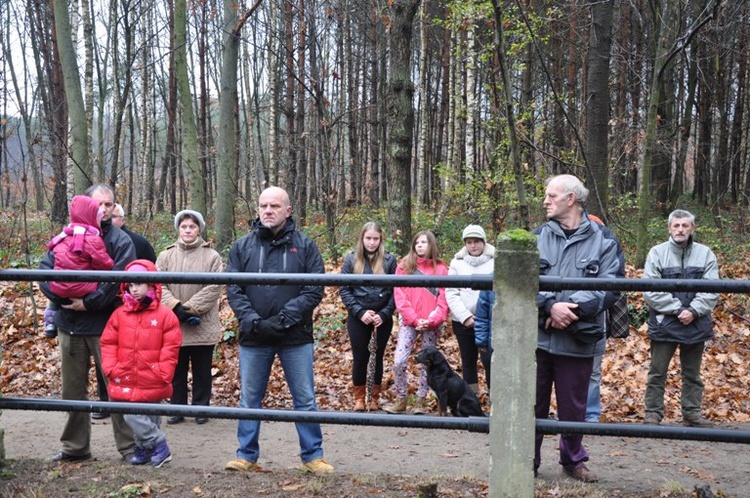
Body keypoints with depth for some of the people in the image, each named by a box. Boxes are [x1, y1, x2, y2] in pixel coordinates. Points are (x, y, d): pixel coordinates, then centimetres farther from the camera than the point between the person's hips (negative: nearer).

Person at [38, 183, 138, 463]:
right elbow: (45, 269, 1)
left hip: (105, 326, -4)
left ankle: (128, 446, 10)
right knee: (73, 389, 14)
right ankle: (75, 447, 28)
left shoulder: (121, 241, -4)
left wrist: (88, 303, -19)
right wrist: (62, 296, -15)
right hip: (70, 324, 4)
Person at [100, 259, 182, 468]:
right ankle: (159, 445, 14)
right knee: (131, 416, 0)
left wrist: (163, 373, -12)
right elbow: (108, 343, 5)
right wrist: (111, 368, -5)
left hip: (153, 384, -3)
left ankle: (144, 447, 24)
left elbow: (170, 348, -7)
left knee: (150, 418, 8)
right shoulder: (119, 314, 3)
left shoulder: (165, 315, -6)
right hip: (126, 381, 3)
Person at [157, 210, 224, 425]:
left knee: (202, 371, 10)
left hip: (203, 326, -1)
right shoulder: (166, 256, 5)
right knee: (177, 370, 12)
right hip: (173, 325, 2)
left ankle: (201, 408, 23)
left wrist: (190, 308, -16)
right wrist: (177, 307, -17)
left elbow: (214, 288, -9)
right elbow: (159, 286, -3)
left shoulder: (212, 256, -1)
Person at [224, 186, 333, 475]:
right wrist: (251, 319, -15)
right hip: (253, 337, 2)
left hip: (296, 337, -1)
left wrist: (285, 317, -15)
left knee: (305, 399, 6)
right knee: (249, 399, 11)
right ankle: (247, 456, 25)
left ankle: (312, 456, 19)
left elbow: (314, 290, -5)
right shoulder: (242, 246, 6)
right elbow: (233, 290, 1)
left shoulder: (305, 245, 2)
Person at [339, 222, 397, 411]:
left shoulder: (389, 260, -1)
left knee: (377, 357, 8)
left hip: (383, 318, 0)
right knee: (360, 357, 5)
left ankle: (374, 398, 22)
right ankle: (359, 398, 21)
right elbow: (344, 290, -3)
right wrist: (360, 312, -11)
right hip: (358, 318, 0)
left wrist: (384, 314, -11)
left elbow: (395, 291, -1)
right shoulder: (351, 258, -1)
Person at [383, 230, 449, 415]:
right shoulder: (404, 266, 5)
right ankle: (400, 400, 6)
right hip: (409, 322, 0)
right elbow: (399, 296, -2)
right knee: (399, 361, -9)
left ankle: (421, 401, 16)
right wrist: (414, 320, -10)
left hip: (432, 324, 0)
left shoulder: (440, 268, 5)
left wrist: (432, 320, -13)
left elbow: (443, 299, 0)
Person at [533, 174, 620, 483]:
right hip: (537, 335, 1)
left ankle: (573, 460, 34)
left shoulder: (602, 240, 2)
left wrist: (572, 308, -20)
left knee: (573, 406, 13)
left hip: (578, 339, 0)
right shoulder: (537, 236, 6)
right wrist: (551, 306, -20)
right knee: (533, 403, 7)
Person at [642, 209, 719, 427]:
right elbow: (651, 291, -10)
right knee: (657, 372, 4)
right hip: (664, 324, -2)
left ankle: (692, 413, 25)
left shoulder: (705, 254, 2)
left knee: (692, 374, 14)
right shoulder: (657, 253, -3)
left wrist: (693, 311, -16)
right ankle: (653, 413, 14)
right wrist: (678, 309, -16)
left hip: (696, 325, 2)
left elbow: (711, 290, -3)